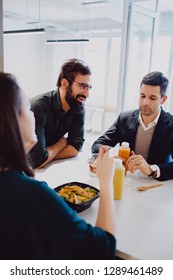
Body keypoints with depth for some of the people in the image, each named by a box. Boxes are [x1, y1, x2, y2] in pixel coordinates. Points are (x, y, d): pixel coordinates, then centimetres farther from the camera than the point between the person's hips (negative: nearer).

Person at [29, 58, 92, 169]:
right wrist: (62, 142, -13)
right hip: (29, 168, -4)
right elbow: (38, 160, -28)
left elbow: (75, 147, -8)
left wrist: (45, 158, -19)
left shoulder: (79, 107, -8)